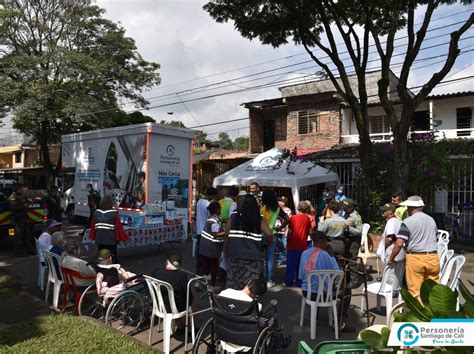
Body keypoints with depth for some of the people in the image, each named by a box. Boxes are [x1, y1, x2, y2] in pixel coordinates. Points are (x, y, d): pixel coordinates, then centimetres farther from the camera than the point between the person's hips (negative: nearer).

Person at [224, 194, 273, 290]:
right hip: (252, 257, -1)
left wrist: (225, 251, 9)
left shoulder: (233, 217, -1)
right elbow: (270, 235, -9)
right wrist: (263, 242, 10)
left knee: (233, 284, 13)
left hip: (234, 255, 1)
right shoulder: (259, 219, -2)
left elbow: (227, 235, -1)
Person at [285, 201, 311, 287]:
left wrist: (287, 242, 7)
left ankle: (288, 281, 13)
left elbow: (290, 232, -5)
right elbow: (308, 232, 8)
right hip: (303, 245, 2)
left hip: (292, 245, -1)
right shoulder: (307, 219, -1)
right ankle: (299, 282, 11)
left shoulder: (293, 218, -8)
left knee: (291, 264, 7)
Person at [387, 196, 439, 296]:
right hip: (433, 258, 6)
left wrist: (391, 259, -5)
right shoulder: (432, 220, 13)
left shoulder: (408, 222, -8)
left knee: (415, 291, 2)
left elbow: (399, 244, -15)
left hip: (415, 258, -6)